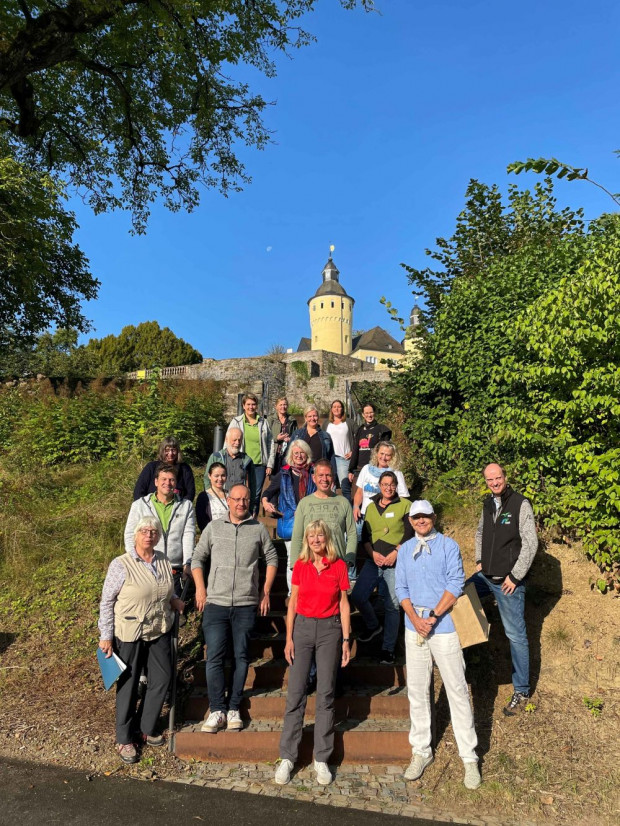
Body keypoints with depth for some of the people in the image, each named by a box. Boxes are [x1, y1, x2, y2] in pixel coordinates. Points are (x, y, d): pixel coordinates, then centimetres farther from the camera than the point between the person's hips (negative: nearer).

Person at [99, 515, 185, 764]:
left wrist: (174, 601, -2)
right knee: (128, 685, 7)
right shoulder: (121, 565, -14)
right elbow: (106, 601, -8)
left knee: (162, 679, 11)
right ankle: (124, 739, 27)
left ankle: (145, 727, 33)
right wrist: (106, 636, -9)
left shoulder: (164, 562, 2)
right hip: (129, 634, -5)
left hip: (159, 631, 5)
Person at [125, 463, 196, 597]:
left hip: (175, 571, 1)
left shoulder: (186, 506, 9)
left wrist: (187, 564, -9)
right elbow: (130, 536, 7)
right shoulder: (139, 505, 8)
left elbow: (189, 536, 1)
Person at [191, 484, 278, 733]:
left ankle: (234, 708, 20)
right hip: (216, 603, 0)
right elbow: (197, 558, 11)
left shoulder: (258, 529, 3)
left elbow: (272, 558, 11)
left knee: (241, 657, 7)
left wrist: (266, 592, 7)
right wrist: (200, 589, 2)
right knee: (214, 657, -1)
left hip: (246, 605, 0)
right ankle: (217, 710, 11)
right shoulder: (213, 527, 5)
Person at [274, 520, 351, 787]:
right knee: (296, 693, 3)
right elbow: (292, 603, 5)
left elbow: (343, 604, 2)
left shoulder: (339, 566, -2)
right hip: (303, 626, 1)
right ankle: (287, 757, 14)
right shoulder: (300, 565, 1)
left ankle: (321, 759, 18)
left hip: (330, 629, -1)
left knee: (326, 694, 6)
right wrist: (288, 638, 0)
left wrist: (346, 639, 0)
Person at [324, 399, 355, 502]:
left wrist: (352, 452, -4)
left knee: (345, 485, -12)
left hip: (343, 458, -3)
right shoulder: (327, 424, 19)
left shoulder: (348, 422, 10)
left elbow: (356, 438, 6)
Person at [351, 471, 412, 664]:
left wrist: (395, 553, -15)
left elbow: (409, 534, -5)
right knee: (357, 596, -2)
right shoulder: (371, 507, 12)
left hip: (396, 563, -4)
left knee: (392, 606, -2)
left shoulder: (405, 505, 1)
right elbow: (365, 535, 9)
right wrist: (373, 554, -7)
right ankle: (373, 626, 27)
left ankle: (388, 648, 13)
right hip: (373, 561, 4)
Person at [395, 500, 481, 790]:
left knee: (457, 690, 3)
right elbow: (401, 588, 6)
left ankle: (469, 757, 15)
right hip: (414, 627, 4)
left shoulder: (448, 545, -4)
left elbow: (456, 584, -11)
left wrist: (433, 617, -15)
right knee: (417, 691, 11)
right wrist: (415, 619, -8)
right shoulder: (405, 549, 9)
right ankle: (421, 751, 25)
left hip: (445, 626, -4)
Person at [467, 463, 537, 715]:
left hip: (509, 581, -6)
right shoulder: (488, 504, 6)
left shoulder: (521, 504, -13)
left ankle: (521, 692, 16)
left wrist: (515, 576, -15)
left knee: (516, 635, 2)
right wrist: (479, 560, 10)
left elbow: (530, 543, -15)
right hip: (486, 575, 7)